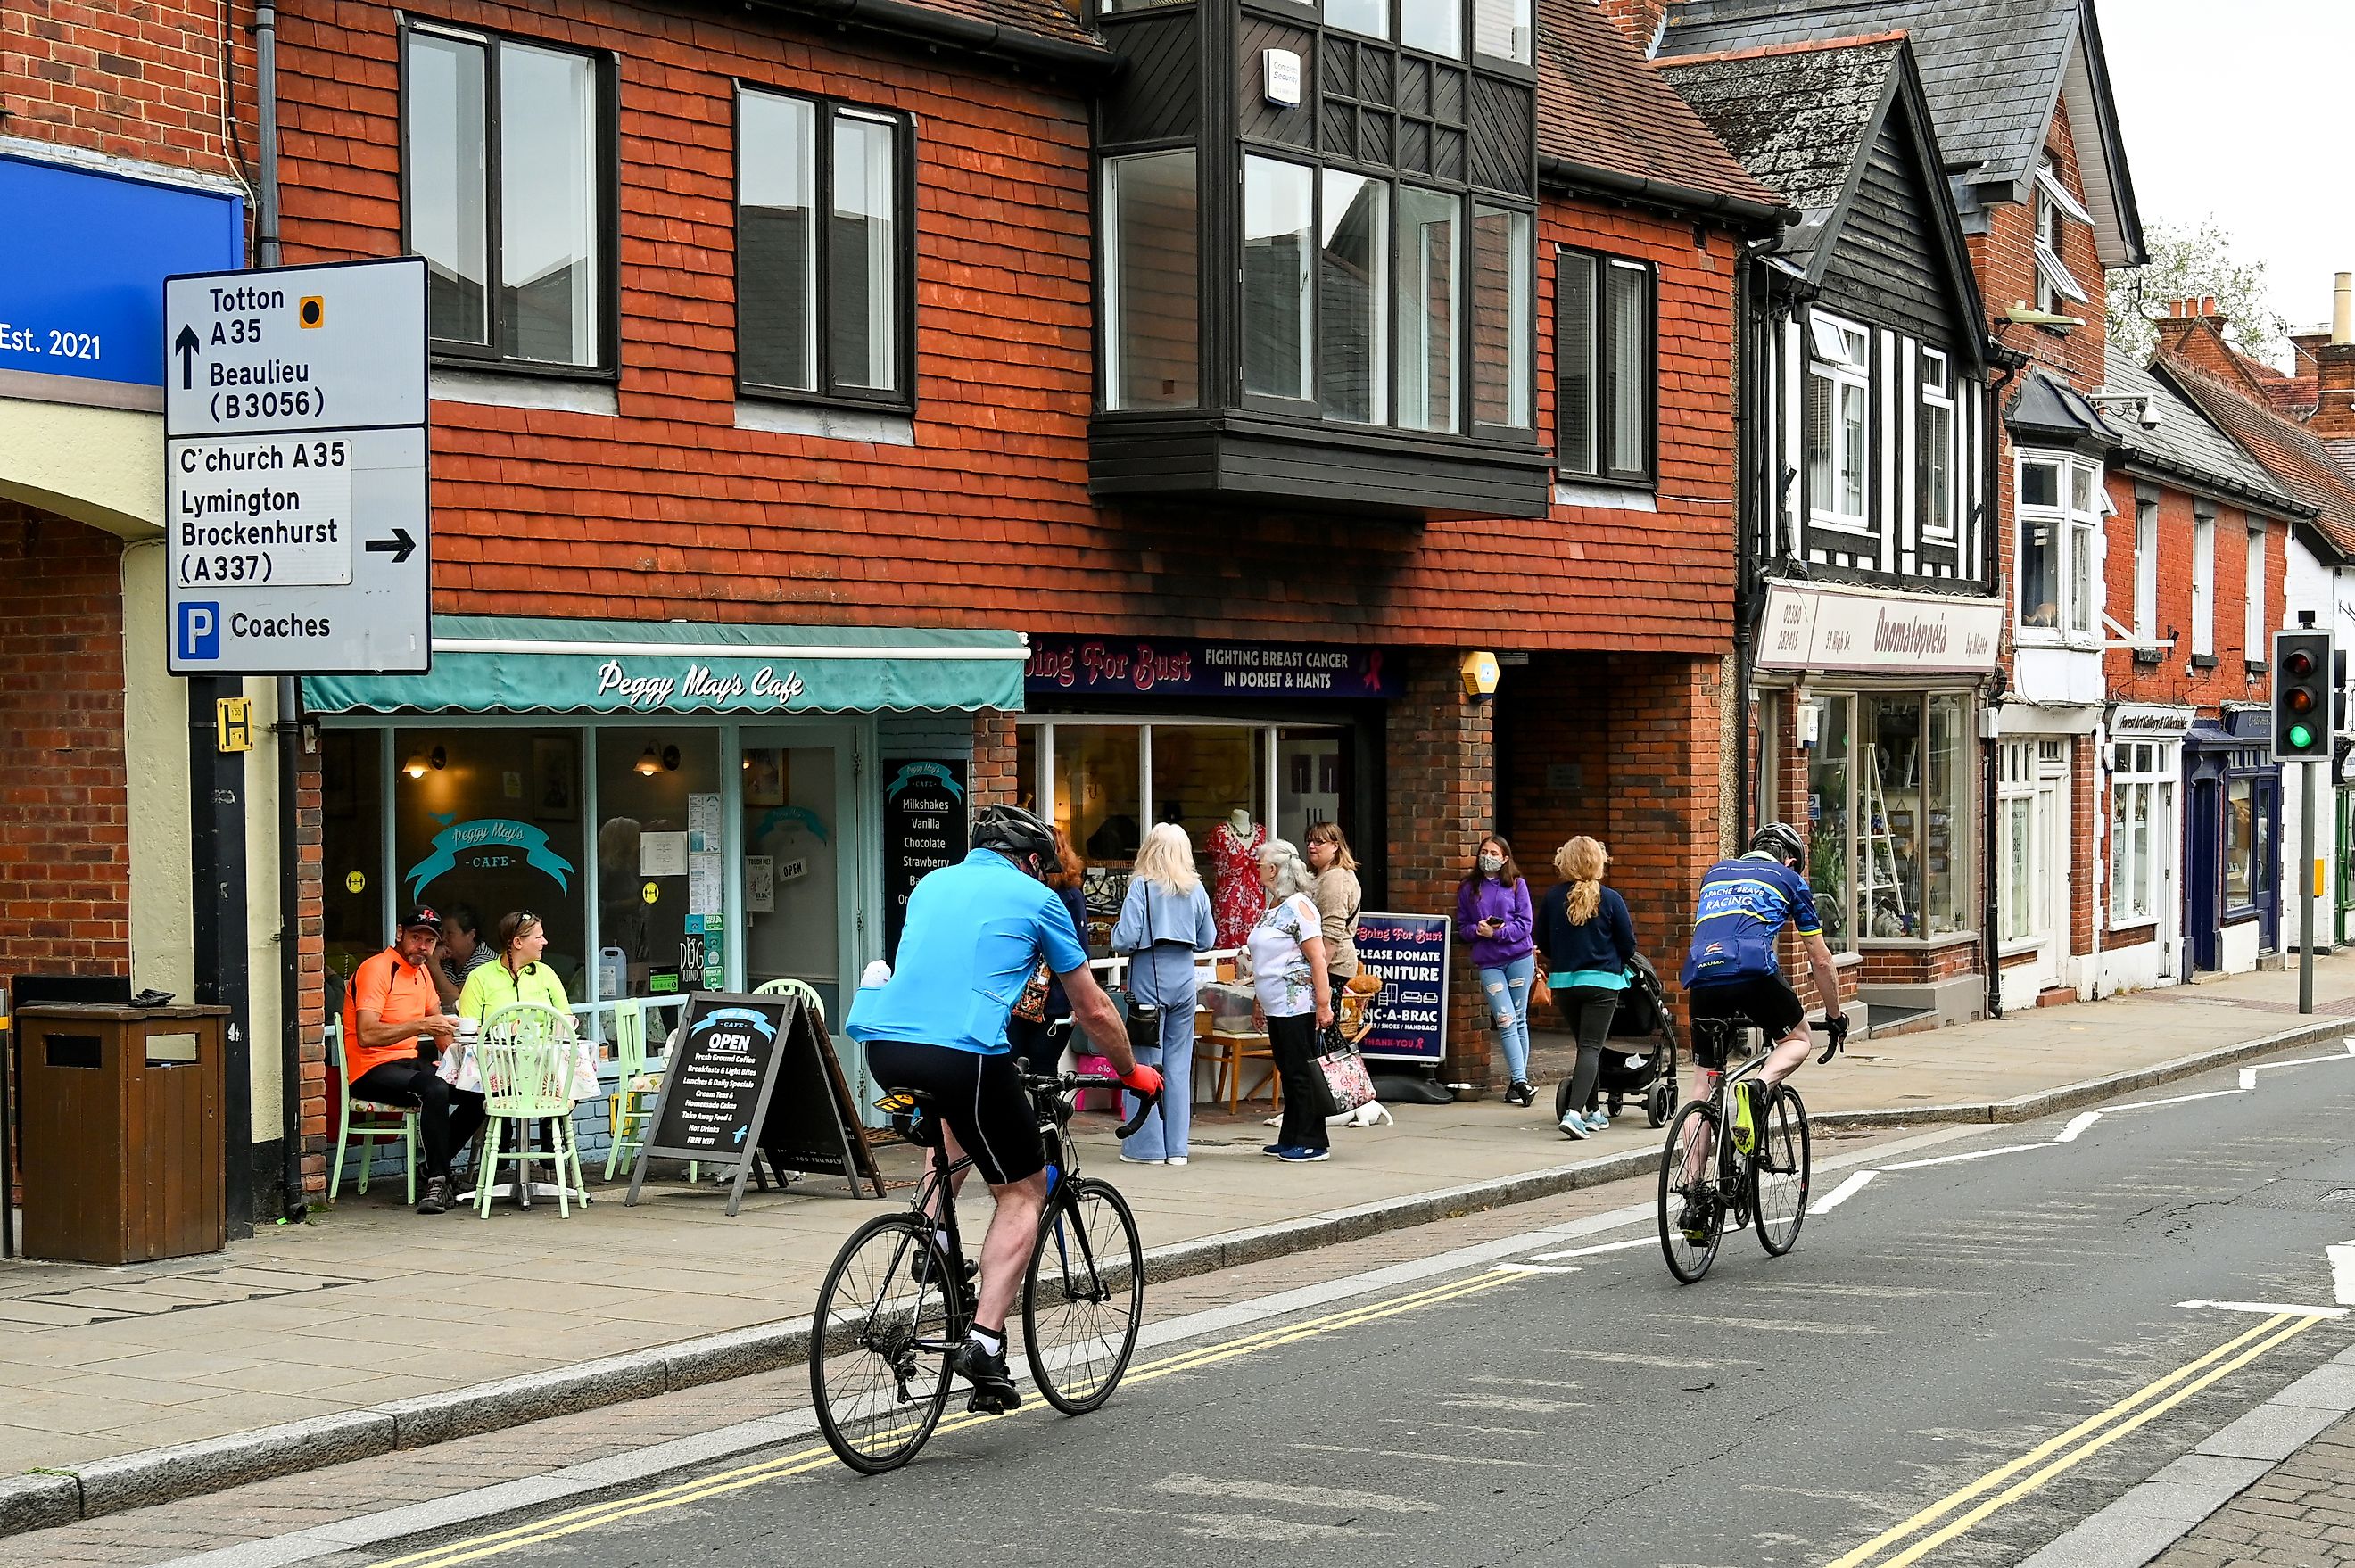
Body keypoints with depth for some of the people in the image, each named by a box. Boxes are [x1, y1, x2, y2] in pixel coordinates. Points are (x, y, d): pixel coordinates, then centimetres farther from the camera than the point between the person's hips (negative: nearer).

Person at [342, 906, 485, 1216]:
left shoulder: (421, 971, 15)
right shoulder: (376, 969, -13)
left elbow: (438, 1022, 26)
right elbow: (366, 1036, -25)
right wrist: (420, 1025, -32)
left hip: (411, 1062, 9)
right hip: (371, 1070, -9)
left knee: (478, 1092, -8)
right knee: (435, 1089, -35)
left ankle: (435, 1167, 2)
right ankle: (437, 1182, -28)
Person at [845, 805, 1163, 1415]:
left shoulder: (931, 884, 26)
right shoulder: (1036, 898, 12)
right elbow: (1094, 1010, 18)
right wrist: (1133, 1072, 34)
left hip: (883, 1045, 6)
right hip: (966, 1052, -6)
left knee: (954, 1106, 39)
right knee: (1025, 1192, 11)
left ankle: (935, 1234, 24)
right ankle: (984, 1342, -2)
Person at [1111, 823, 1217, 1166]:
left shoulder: (1141, 887, -10)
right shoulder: (1196, 889, 3)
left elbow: (1125, 940, -14)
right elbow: (1207, 941, 9)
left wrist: (1116, 935, 7)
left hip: (1149, 979, -4)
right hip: (1184, 980, 4)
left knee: (1146, 1063, 3)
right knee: (1179, 1064, 9)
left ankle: (1147, 1146, 6)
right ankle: (1176, 1147, 12)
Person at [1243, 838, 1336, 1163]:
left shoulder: (1298, 906, -13)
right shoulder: (1271, 908, 16)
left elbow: (1317, 959, -17)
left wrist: (1324, 1004, -21)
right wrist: (1260, 1002, 24)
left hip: (1297, 1005, -9)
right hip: (1276, 1006, 9)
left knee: (1301, 1072, -6)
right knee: (1288, 1072, 12)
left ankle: (1313, 1143, -2)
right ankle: (1291, 1139, 17)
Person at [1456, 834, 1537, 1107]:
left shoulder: (1516, 884, 4)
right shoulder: (1468, 888, 10)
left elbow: (1525, 923, -2)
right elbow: (1462, 927, 12)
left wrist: (1496, 933, -14)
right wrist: (1477, 930, -9)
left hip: (1519, 957, 0)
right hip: (1488, 962, 0)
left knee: (1519, 1021, 4)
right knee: (1506, 1021, -9)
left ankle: (1516, 1081, 13)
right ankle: (1521, 1082, -13)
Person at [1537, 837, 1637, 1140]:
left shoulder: (1552, 897, -2)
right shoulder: (1610, 899, -9)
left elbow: (1542, 944, 7)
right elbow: (1628, 945, -2)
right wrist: (1615, 961, 20)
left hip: (1563, 981, 3)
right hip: (1602, 982, -3)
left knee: (1586, 1045, 18)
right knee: (1591, 1048, -4)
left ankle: (1593, 1112, 25)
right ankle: (1574, 1113, -21)